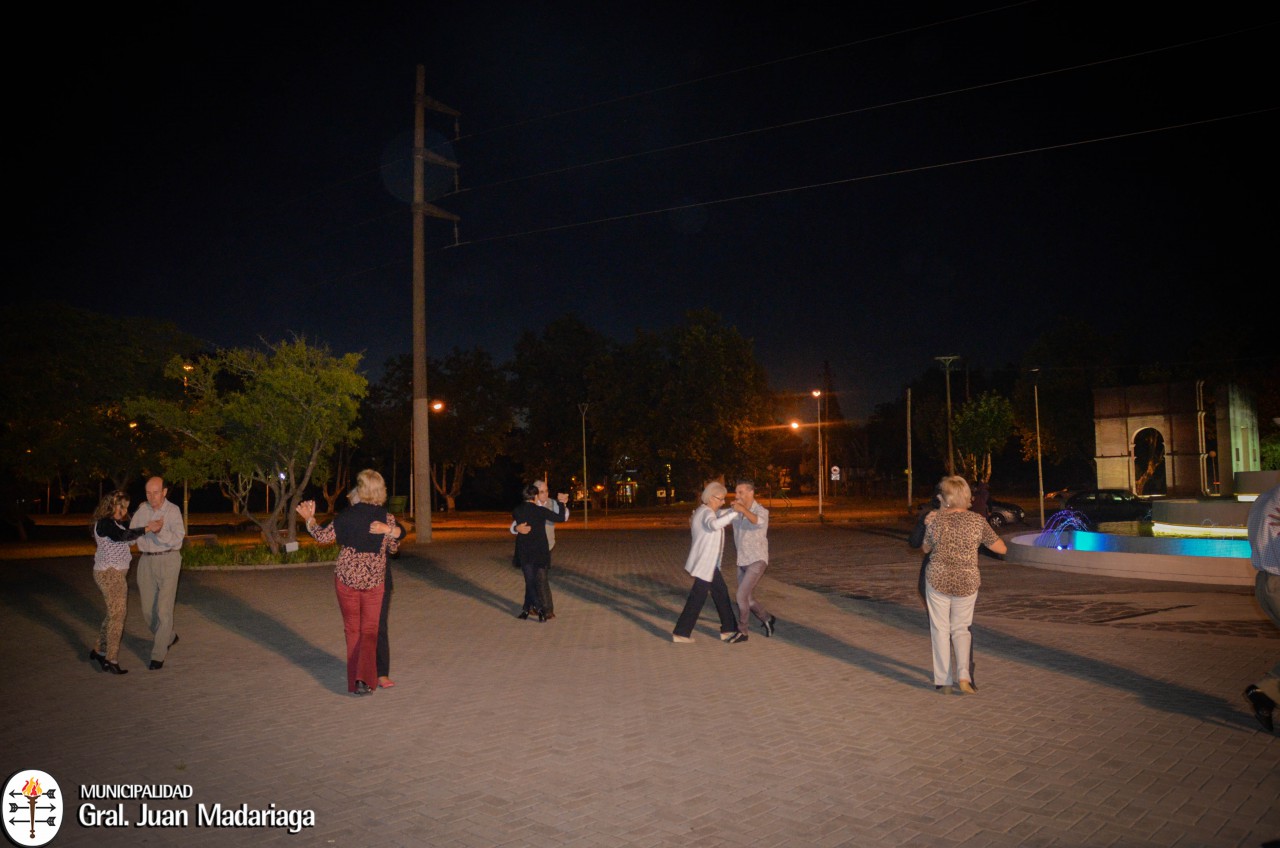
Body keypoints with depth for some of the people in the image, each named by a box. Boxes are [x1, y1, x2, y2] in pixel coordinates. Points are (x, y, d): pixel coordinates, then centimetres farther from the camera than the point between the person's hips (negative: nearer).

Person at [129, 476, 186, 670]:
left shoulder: (173, 510, -9)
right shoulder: (142, 510, 4)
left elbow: (177, 539, -18)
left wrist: (160, 531, -36)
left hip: (168, 561, -5)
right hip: (146, 561, 5)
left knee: (163, 610, -6)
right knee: (148, 610, 11)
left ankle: (158, 655, 2)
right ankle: (169, 637, 36)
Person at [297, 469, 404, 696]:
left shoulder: (347, 514, -8)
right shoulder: (387, 518, -6)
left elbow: (324, 536, 0)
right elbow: (394, 548, 6)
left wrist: (309, 519, 15)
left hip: (346, 577, 0)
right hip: (374, 580, 0)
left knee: (352, 629, 15)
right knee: (370, 630, 9)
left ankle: (355, 681, 19)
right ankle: (364, 678, -12)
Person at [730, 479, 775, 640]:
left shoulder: (761, 510, -17)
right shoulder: (736, 511, 1)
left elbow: (760, 522, -40)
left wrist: (743, 510, -55)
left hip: (757, 561, -7)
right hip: (742, 562, 7)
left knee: (742, 595, -14)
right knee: (748, 598, 13)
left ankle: (742, 631, 3)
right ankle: (768, 620, 36)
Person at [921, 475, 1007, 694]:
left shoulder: (935, 519, -6)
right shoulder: (977, 521, -7)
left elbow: (925, 549, 9)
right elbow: (1002, 549, 3)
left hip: (938, 580, -1)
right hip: (967, 583, 1)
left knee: (940, 629, 11)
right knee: (960, 629, 18)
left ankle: (943, 681, 14)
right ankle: (963, 675, 2)